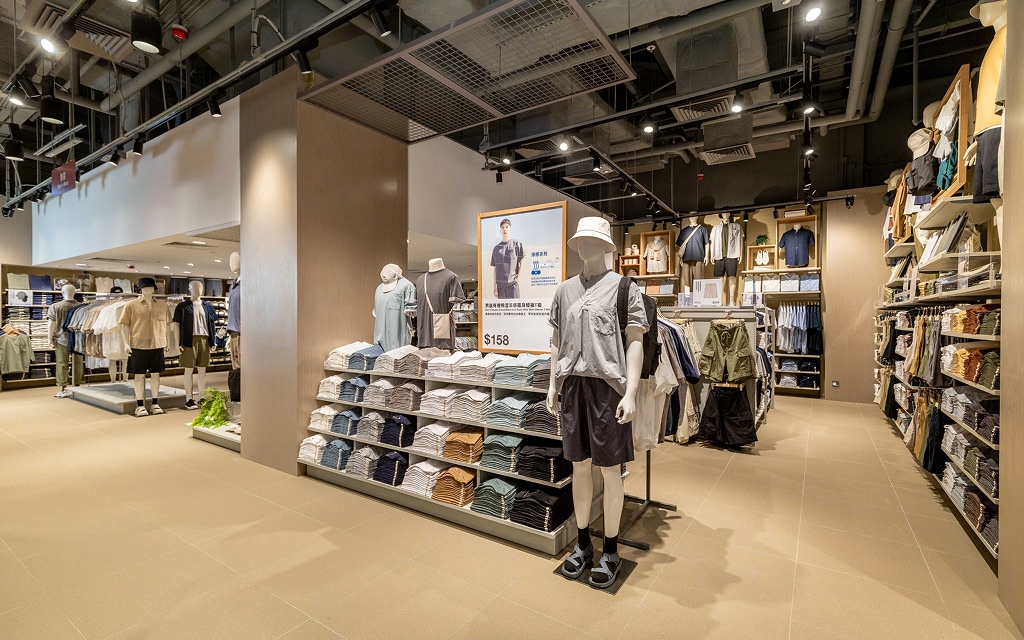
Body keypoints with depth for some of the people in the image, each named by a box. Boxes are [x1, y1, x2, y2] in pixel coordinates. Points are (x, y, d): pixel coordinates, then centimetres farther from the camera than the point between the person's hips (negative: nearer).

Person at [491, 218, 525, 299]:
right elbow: (495, 269, 13)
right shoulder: (496, 248, 13)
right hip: (500, 284, 3)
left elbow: (522, 263, 4)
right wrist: (495, 286, 7)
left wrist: (518, 278, -6)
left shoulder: (516, 244, 4)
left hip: (512, 284, -3)